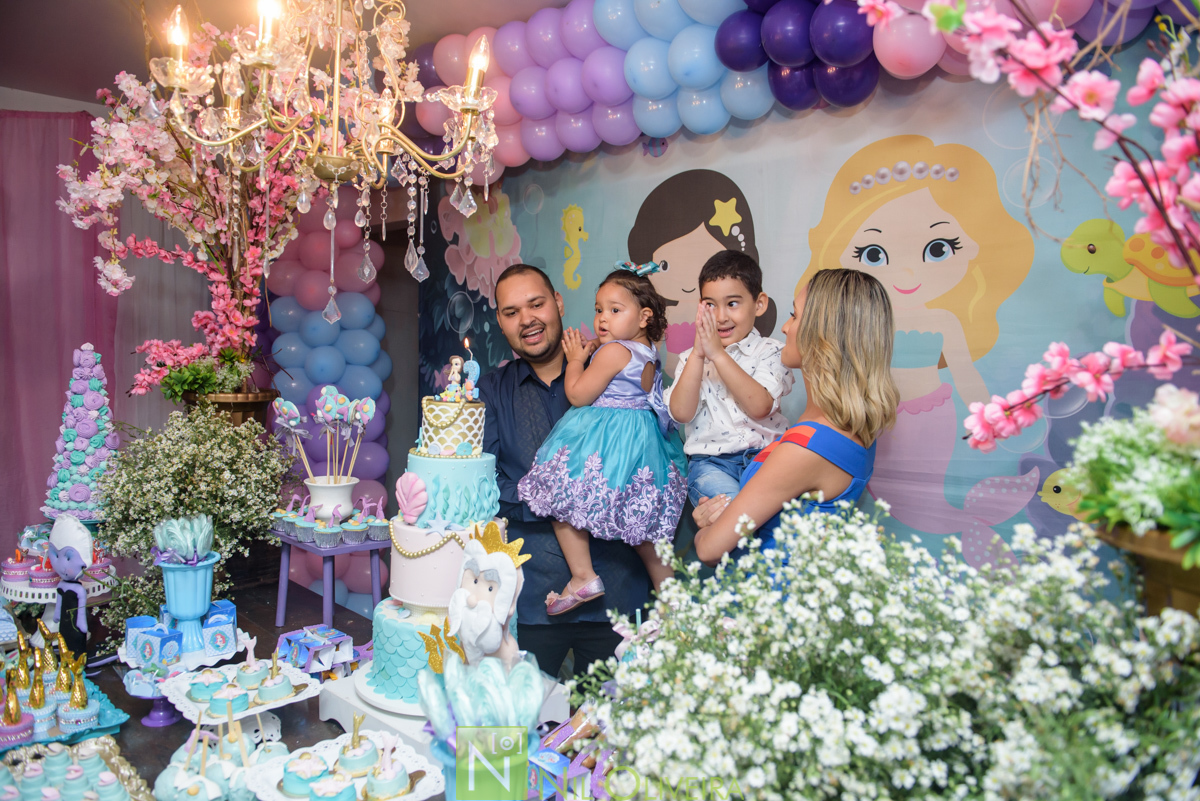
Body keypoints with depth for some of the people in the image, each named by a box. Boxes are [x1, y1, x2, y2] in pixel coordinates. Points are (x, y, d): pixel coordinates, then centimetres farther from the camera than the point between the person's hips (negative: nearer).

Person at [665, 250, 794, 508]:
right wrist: (698, 354, -13)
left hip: (762, 453, 0)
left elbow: (760, 407, -15)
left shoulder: (771, 352, 4)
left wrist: (718, 353, -17)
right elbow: (680, 413, -6)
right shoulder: (692, 357, 11)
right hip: (710, 460, 0)